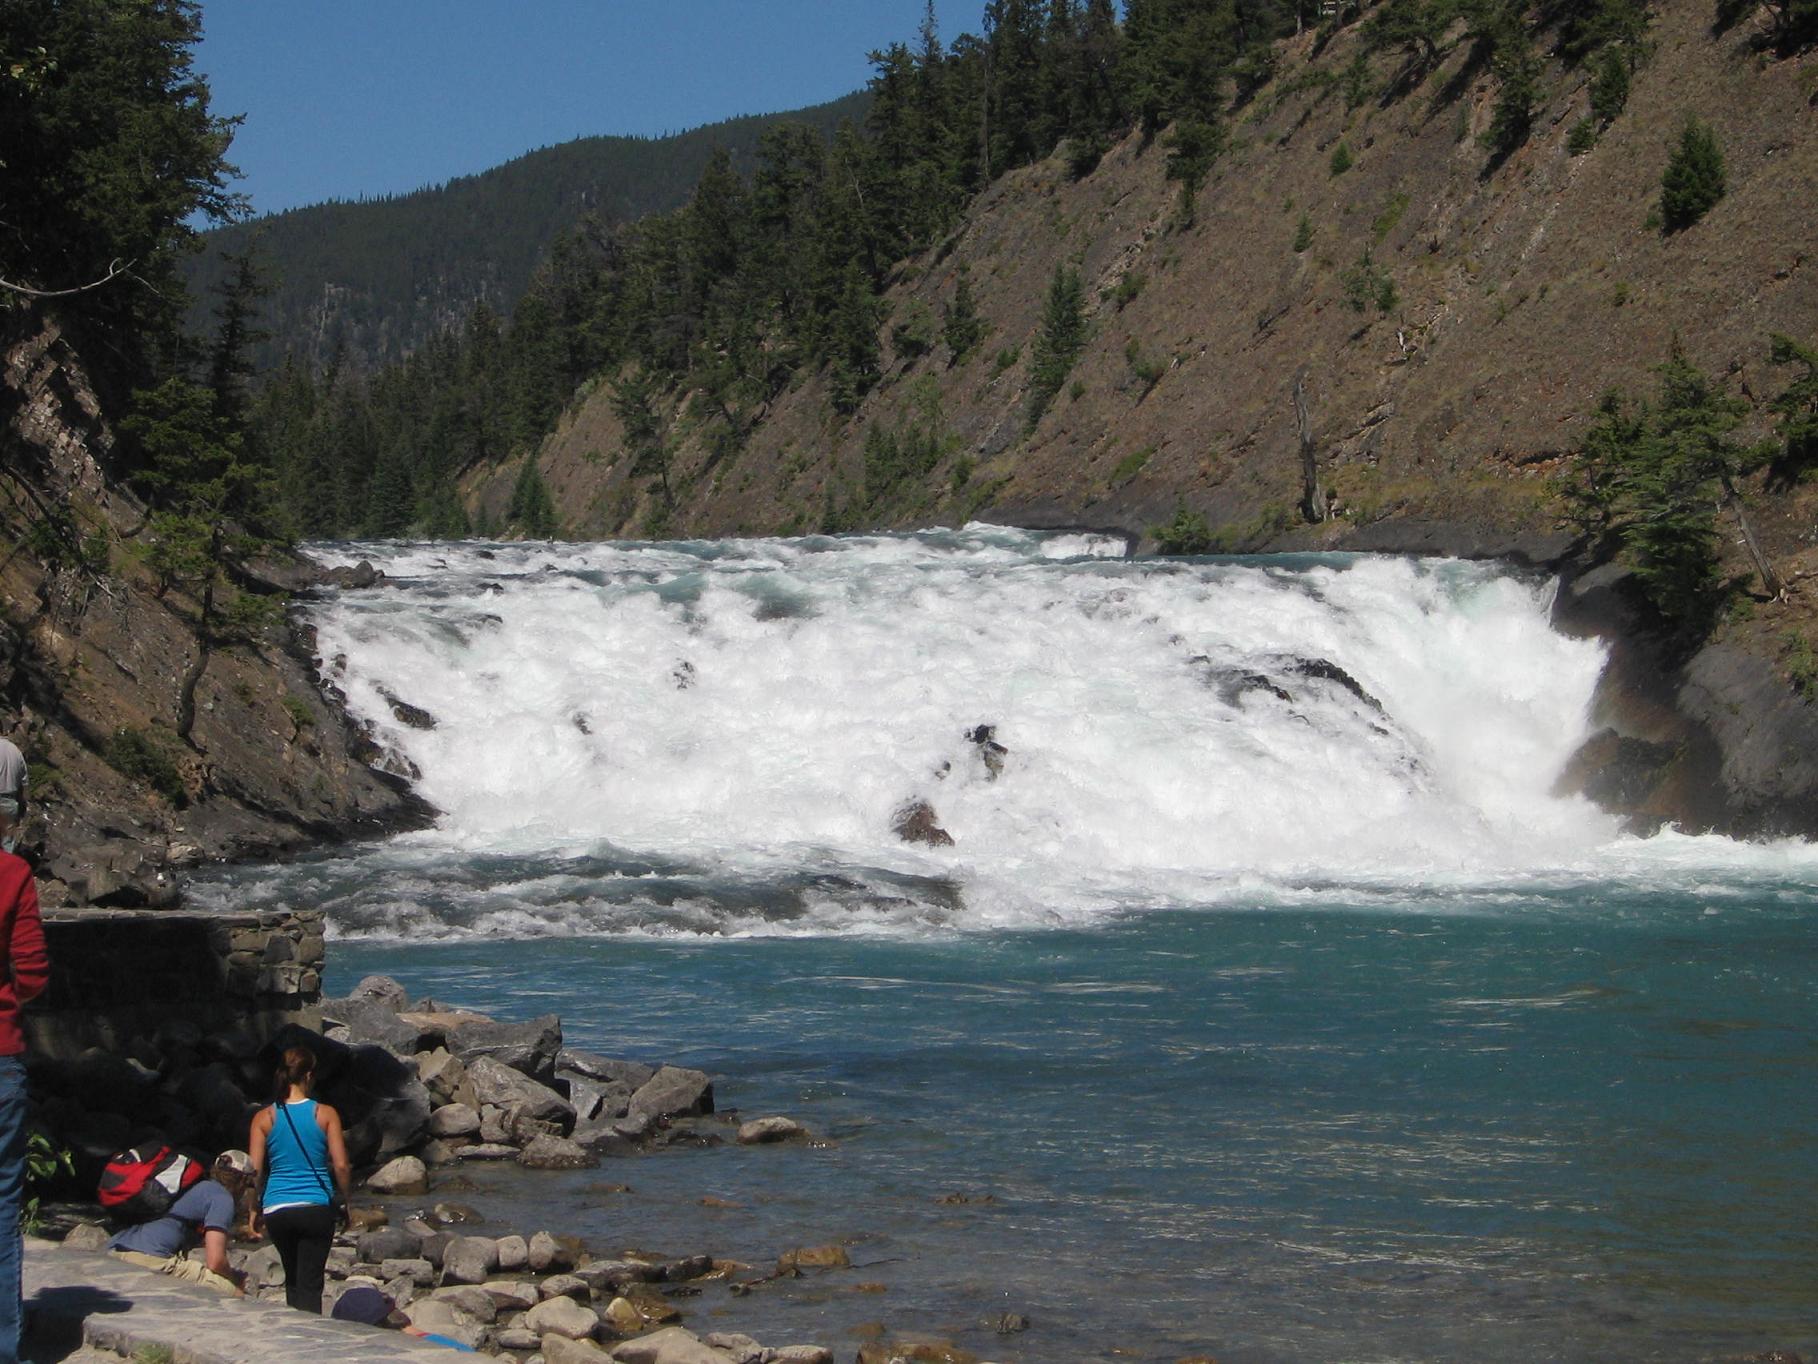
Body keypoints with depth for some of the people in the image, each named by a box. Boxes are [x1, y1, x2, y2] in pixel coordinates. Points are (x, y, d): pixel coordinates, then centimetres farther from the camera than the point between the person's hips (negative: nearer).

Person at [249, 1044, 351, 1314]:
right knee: (310, 1283, 2)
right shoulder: (325, 1114, -5)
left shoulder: (264, 1118, -1)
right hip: (317, 1208, -2)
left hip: (276, 1209, 2)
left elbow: (254, 1170, -3)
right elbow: (341, 1165, -7)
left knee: (293, 1279, 22)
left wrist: (254, 1211, 9)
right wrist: (346, 1200, 8)